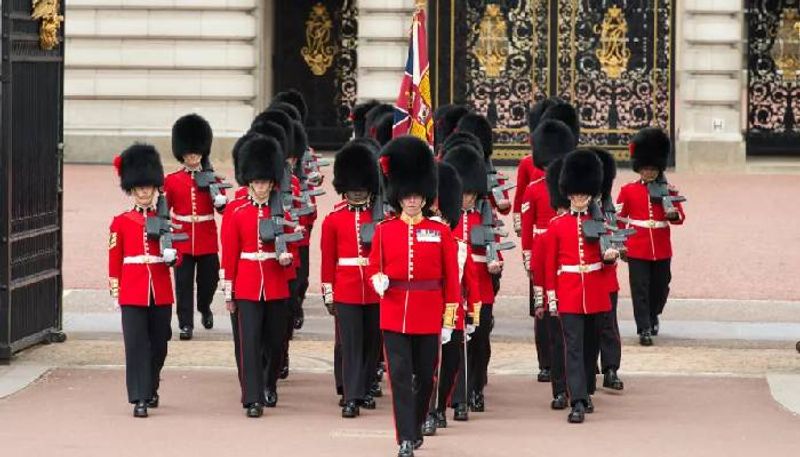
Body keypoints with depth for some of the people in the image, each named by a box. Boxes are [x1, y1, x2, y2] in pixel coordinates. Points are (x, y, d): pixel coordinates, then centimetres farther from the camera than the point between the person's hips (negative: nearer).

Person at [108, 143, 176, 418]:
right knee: (136, 344, -9)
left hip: (161, 292, 2)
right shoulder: (121, 222, 4)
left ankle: (151, 389, 30)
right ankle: (140, 399, -10)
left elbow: (176, 254, 10)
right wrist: (115, 292, 1)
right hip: (133, 293, -2)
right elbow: (114, 260, 5)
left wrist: (173, 256, -13)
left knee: (158, 345, 10)